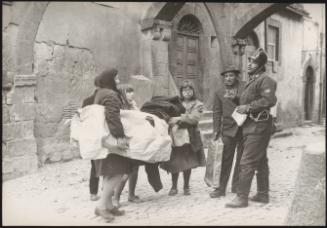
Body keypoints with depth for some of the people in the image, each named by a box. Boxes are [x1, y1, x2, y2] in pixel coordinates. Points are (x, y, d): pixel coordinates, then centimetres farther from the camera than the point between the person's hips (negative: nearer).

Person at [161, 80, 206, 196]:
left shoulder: (198, 105, 5)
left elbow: (194, 118, -11)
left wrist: (179, 118, -23)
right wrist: (170, 119, -17)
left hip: (190, 136, 0)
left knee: (188, 164, 4)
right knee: (175, 163, -2)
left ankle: (186, 187, 22)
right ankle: (174, 187, 15)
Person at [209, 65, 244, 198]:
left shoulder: (244, 90, 8)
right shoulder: (219, 93, 12)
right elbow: (217, 112, 9)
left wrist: (235, 97, -16)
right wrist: (216, 130, 0)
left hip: (243, 128, 0)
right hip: (228, 129, 0)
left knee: (241, 160, 6)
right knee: (226, 160, -1)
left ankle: (236, 187, 18)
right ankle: (221, 188, 5)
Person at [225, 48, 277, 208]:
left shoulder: (265, 80, -12)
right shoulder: (252, 81, 18)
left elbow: (270, 100, -26)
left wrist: (248, 107, -23)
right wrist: (242, 108, 9)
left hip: (258, 127, -10)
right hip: (251, 126, 10)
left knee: (247, 162, -10)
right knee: (260, 161, 15)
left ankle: (242, 197, -5)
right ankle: (263, 194, 25)